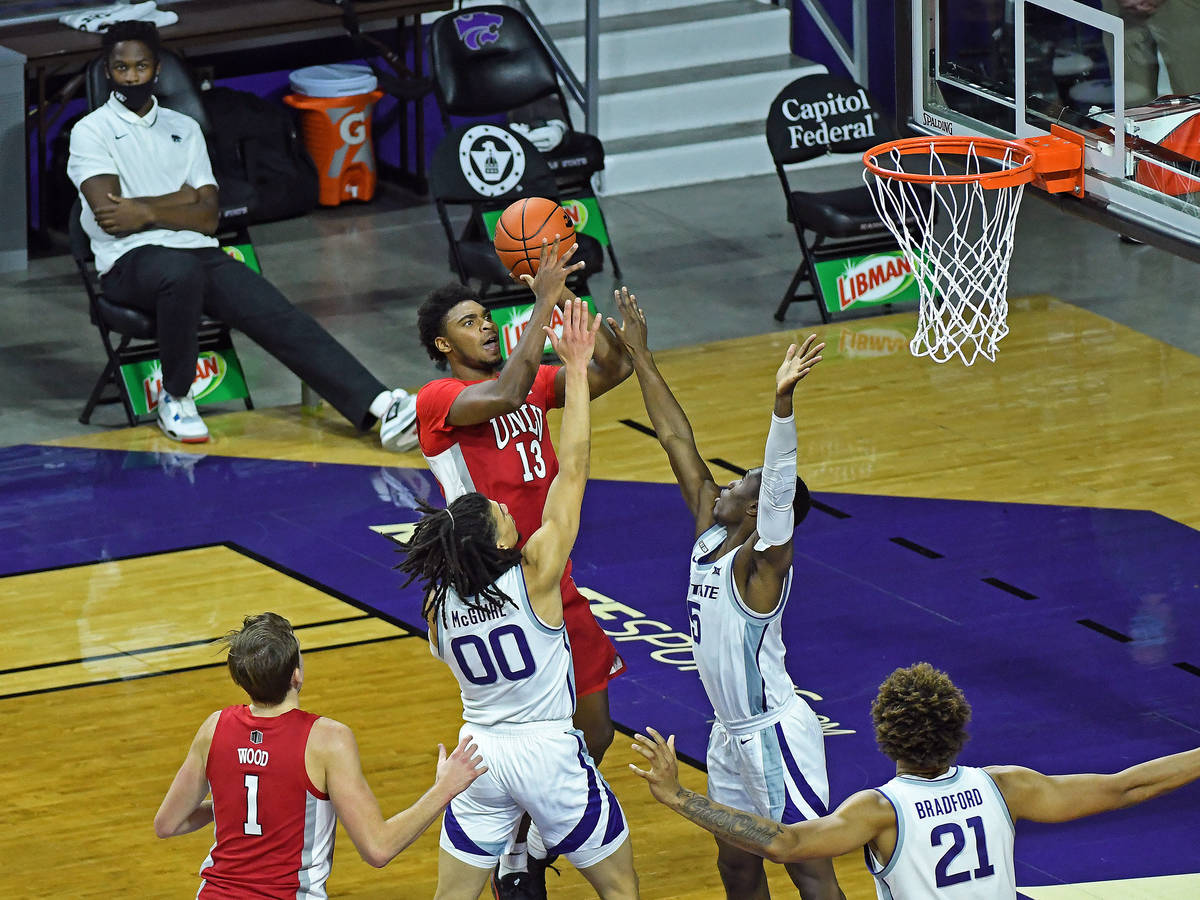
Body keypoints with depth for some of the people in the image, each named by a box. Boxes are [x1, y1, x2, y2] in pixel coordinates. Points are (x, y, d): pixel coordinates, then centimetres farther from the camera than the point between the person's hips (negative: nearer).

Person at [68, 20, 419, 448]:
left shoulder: (184, 128, 20)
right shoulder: (91, 132, 7)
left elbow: (208, 218, 9)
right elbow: (111, 216, -9)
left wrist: (147, 211, -5)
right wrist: (181, 200, 0)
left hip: (200, 254, 4)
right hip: (132, 263, -4)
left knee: (279, 317, -19)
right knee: (182, 271, -41)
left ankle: (380, 407, -35)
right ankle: (174, 398, -19)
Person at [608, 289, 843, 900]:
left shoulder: (763, 559, -16)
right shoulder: (711, 535, 5)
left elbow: (780, 479, -34)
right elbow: (676, 439, 6)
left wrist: (782, 399, -50)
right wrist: (639, 356, 8)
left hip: (774, 733, -9)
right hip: (731, 733, 9)